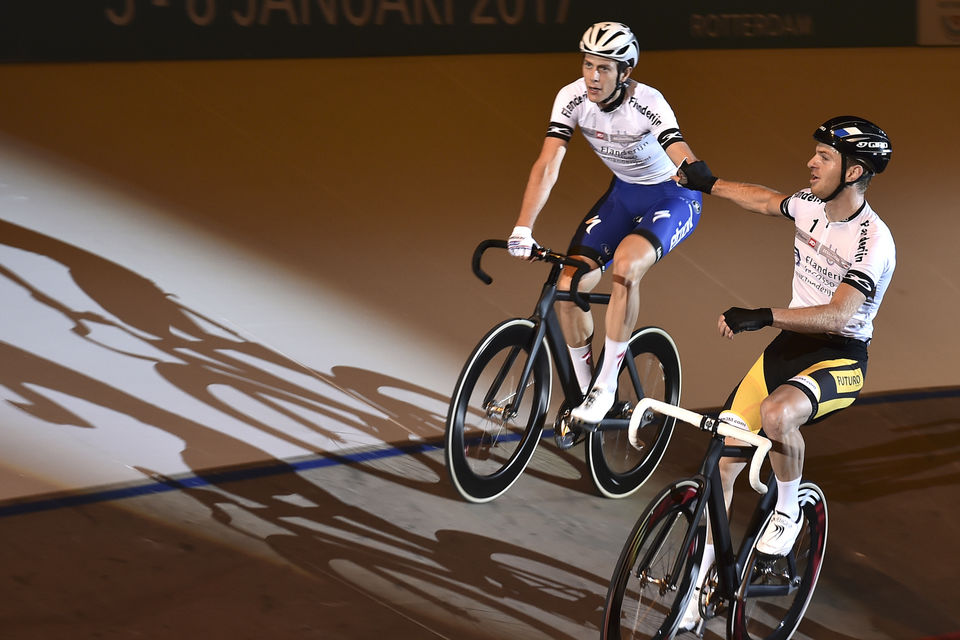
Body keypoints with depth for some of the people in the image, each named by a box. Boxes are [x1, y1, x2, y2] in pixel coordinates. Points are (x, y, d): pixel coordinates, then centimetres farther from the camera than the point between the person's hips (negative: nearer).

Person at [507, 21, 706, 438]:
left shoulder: (647, 104, -30)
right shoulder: (573, 98, -18)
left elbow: (684, 158, -43)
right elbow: (548, 165, -23)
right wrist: (522, 230, -33)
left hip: (673, 197, -5)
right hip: (624, 194, 5)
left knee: (626, 264, -34)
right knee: (569, 287, -10)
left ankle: (606, 387, -22)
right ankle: (585, 395, 12)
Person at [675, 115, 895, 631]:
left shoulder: (874, 242, -21)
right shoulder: (812, 205, 1)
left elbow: (837, 315, -32)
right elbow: (766, 201, 25)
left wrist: (763, 316, -42)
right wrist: (709, 184, 36)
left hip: (840, 359, -7)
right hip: (790, 344, 7)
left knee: (777, 414, -39)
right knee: (722, 461, -4)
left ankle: (788, 513, -8)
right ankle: (693, 594, 5)